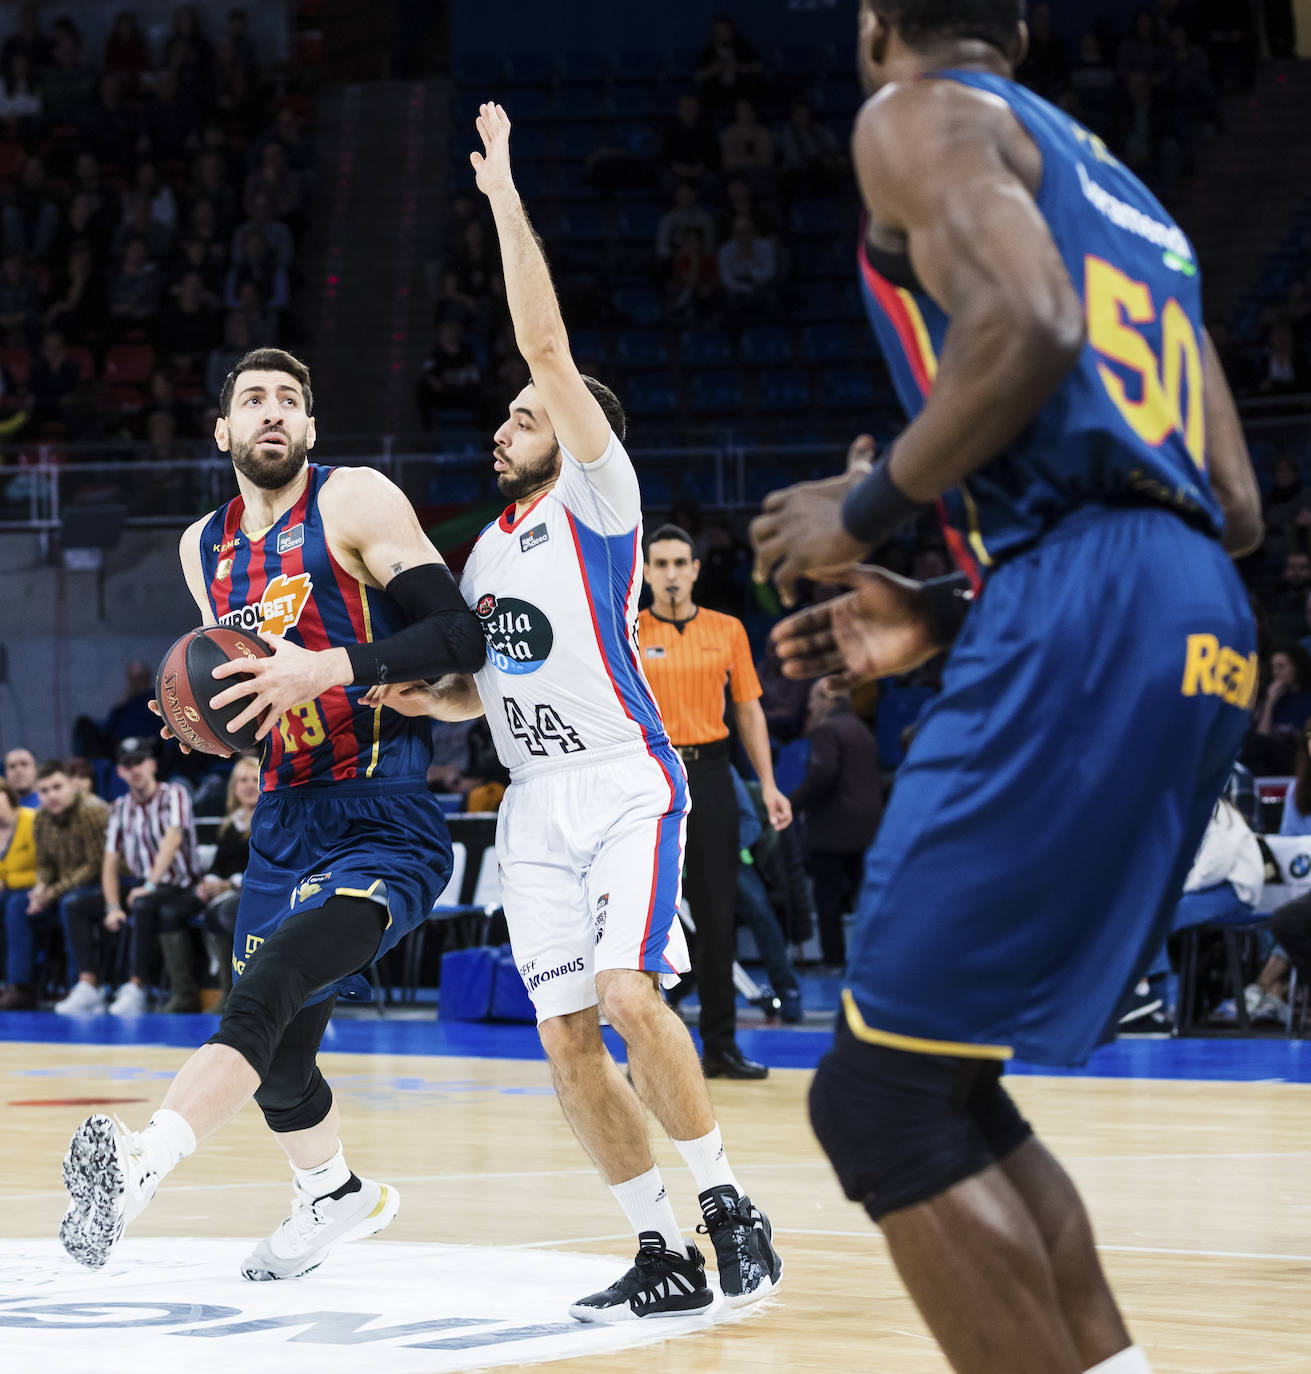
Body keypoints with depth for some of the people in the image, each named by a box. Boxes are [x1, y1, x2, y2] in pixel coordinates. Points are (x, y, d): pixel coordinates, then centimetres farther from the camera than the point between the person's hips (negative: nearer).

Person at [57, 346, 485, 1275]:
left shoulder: (355, 501, -7)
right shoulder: (205, 551, 14)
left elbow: (460, 639, -15)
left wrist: (328, 668, -26)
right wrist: (205, 721, 3)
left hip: (385, 827, -8)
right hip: (284, 830, 8)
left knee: (264, 995, -30)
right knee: (274, 1060, 17)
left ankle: (138, 1167, -49)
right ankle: (336, 1198, 45)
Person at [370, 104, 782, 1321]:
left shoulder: (596, 500, -1)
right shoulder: (488, 549, 21)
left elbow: (547, 344, -11)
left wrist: (502, 194, -11)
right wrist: (430, 697, 5)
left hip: (626, 784, -7)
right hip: (535, 801, 7)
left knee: (629, 996, -23)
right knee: (567, 1040, -1)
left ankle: (728, 1204, -9)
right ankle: (663, 1255, 5)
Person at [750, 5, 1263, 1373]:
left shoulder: (917, 116, 6)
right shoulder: (1122, 195, 30)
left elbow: (1025, 327, -15)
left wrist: (867, 513, -1)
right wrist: (946, 614, 25)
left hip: (1080, 622, -9)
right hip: (1200, 634, 9)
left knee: (881, 1095, -5)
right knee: (942, 1084, 18)